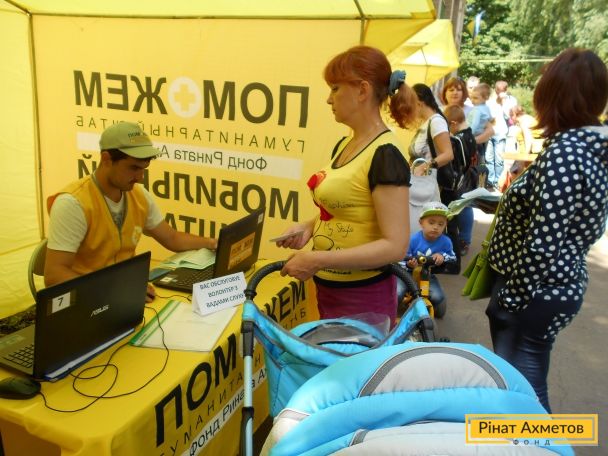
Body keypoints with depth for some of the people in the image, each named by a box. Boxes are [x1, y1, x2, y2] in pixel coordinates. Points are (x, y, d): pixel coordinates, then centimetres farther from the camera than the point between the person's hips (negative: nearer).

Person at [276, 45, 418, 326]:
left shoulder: (385, 155, -20)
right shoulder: (345, 144, 6)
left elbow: (395, 246, -24)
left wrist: (317, 260, -25)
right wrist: (309, 227, 0)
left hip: (363, 297, -8)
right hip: (328, 289, 8)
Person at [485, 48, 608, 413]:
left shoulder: (564, 151, -22)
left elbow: (542, 243, -25)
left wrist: (512, 298, -16)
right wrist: (511, 199, 16)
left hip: (536, 294, -10)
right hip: (563, 285, 10)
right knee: (525, 385, 24)